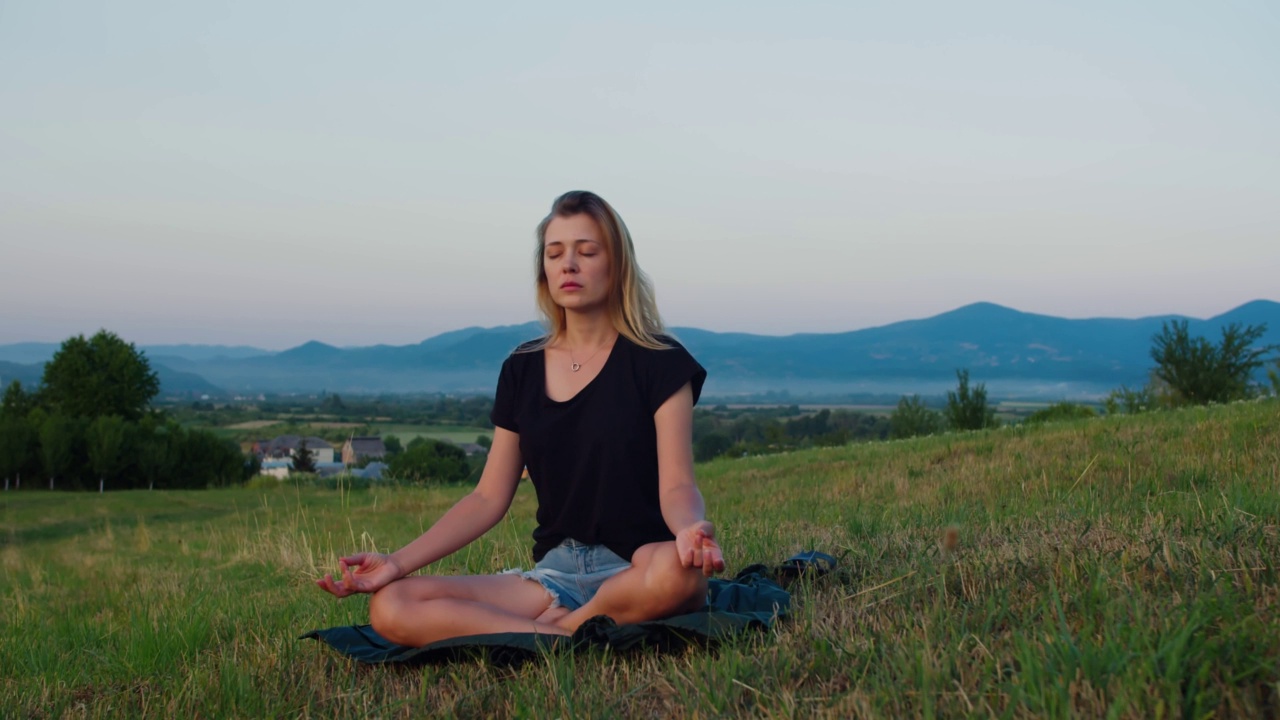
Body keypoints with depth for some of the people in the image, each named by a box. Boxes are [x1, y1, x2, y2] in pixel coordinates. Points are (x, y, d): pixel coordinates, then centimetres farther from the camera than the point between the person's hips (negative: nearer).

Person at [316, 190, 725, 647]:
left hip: (638, 573, -4)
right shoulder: (522, 371, 12)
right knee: (391, 608, -18)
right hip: (555, 574, 4)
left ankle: (555, 626, -15)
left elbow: (676, 486, -9)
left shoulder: (657, 363, 0)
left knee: (678, 571, -42)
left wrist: (690, 528, -34)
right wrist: (399, 561, -3)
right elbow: (489, 498, 10)